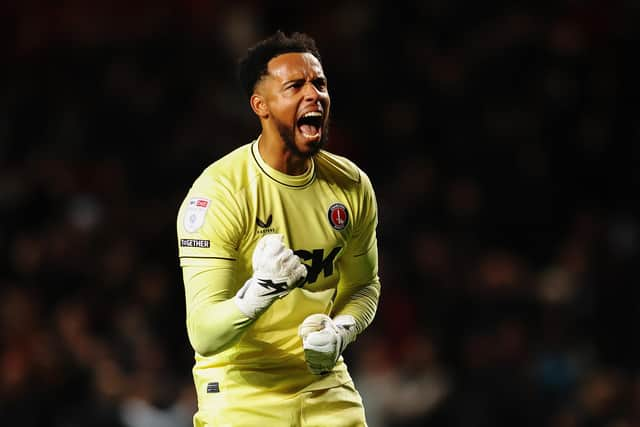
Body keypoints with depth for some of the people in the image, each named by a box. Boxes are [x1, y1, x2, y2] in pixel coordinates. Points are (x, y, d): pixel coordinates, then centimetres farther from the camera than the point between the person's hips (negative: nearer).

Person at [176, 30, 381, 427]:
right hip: (241, 394, -4)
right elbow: (204, 337, -22)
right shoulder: (218, 191, -18)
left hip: (325, 388, 4)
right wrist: (259, 291, -39)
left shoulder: (351, 185, -2)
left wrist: (339, 332, -6)